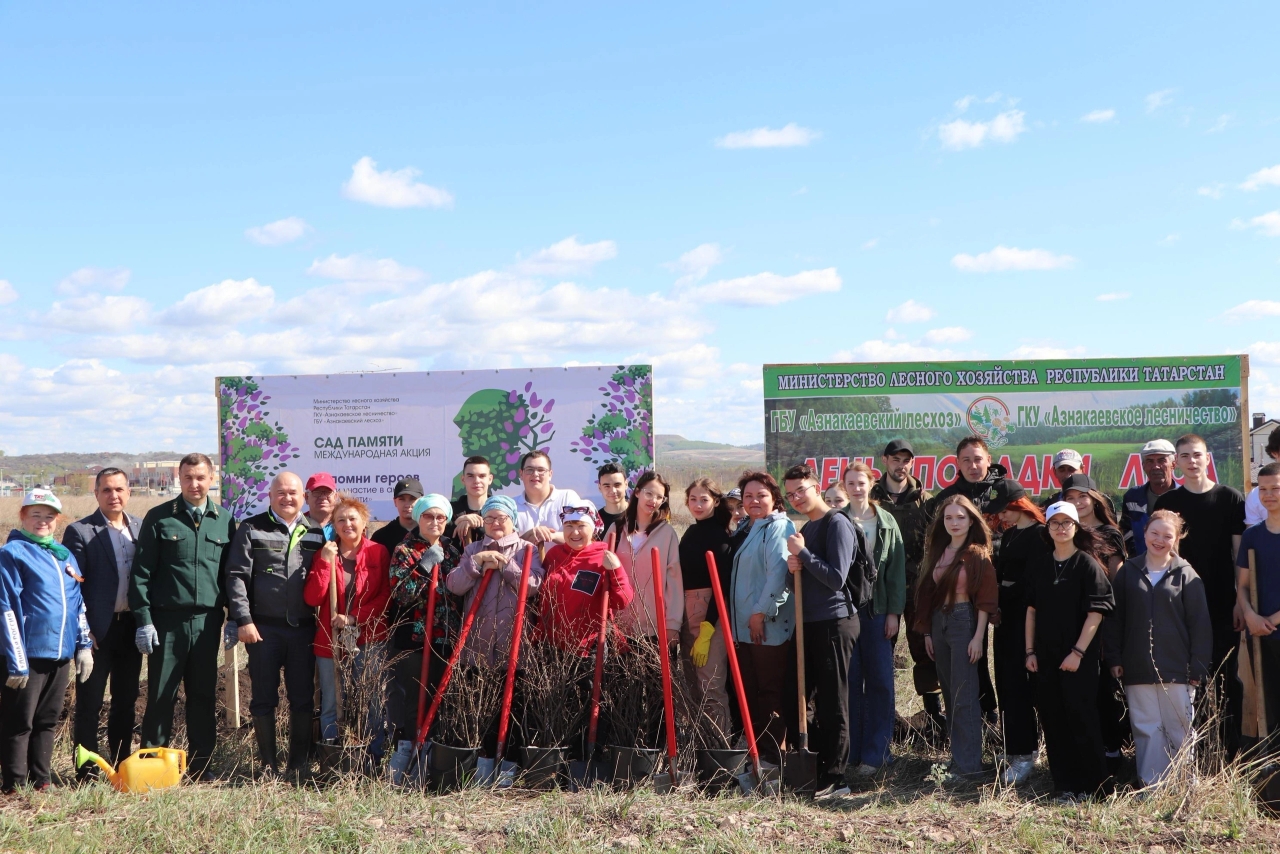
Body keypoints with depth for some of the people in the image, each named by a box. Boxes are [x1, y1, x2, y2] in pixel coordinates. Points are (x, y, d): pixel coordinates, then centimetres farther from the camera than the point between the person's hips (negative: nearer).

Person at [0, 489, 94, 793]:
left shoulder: (65, 555, 15)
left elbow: (78, 604, 19)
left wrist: (83, 645, 12)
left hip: (61, 653, 7)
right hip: (28, 654, -6)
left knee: (47, 720, 13)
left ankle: (40, 781, 21)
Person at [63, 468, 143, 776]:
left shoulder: (141, 528, 8)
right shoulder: (79, 531, -5)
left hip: (131, 626, 4)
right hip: (98, 629, -4)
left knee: (126, 699, 13)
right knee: (90, 703, 3)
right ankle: (87, 771, 10)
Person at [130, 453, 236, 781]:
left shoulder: (224, 520, 8)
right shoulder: (159, 518, 0)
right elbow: (141, 573, -1)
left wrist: (234, 617, 4)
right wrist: (144, 619, -7)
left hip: (207, 621, 2)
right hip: (167, 620, -2)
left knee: (204, 694, 8)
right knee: (161, 695, 2)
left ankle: (200, 763, 18)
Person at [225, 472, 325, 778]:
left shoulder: (316, 533, 10)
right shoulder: (252, 529, 2)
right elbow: (237, 576, -3)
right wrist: (243, 620, -10)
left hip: (304, 628, 2)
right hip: (263, 628, -2)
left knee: (303, 698, 6)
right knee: (264, 698, 6)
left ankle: (299, 764, 17)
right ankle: (268, 764, 17)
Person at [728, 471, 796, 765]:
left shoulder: (779, 528, -9)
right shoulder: (745, 529, 18)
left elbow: (778, 572, -20)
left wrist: (761, 611, -20)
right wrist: (734, 617, 19)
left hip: (770, 626, -9)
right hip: (743, 627, 9)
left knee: (771, 693, -3)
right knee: (749, 693, 12)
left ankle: (772, 755, 4)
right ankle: (755, 749, 20)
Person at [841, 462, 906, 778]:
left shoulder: (886, 522, 5)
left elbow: (897, 569, 3)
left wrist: (894, 612, -3)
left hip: (878, 609, 1)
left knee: (879, 681, 1)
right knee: (849, 681, 2)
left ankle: (875, 752, 8)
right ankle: (851, 751, 9)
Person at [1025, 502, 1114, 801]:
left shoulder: (1088, 565, -6)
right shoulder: (1040, 567, 9)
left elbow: (1096, 612, -10)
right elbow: (1032, 610, 12)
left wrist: (1078, 652, -15)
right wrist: (1030, 651, 5)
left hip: (1078, 658, -5)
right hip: (1045, 657, 5)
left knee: (1081, 718, -2)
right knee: (1052, 720, 7)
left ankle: (1090, 785, 10)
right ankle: (1063, 785, 16)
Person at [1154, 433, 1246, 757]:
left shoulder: (1230, 498, 1)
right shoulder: (1166, 503, 5)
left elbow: (1241, 553, 0)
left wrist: (1242, 601, -4)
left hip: (1224, 605, -1)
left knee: (1227, 676, 4)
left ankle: (1231, 748, 12)